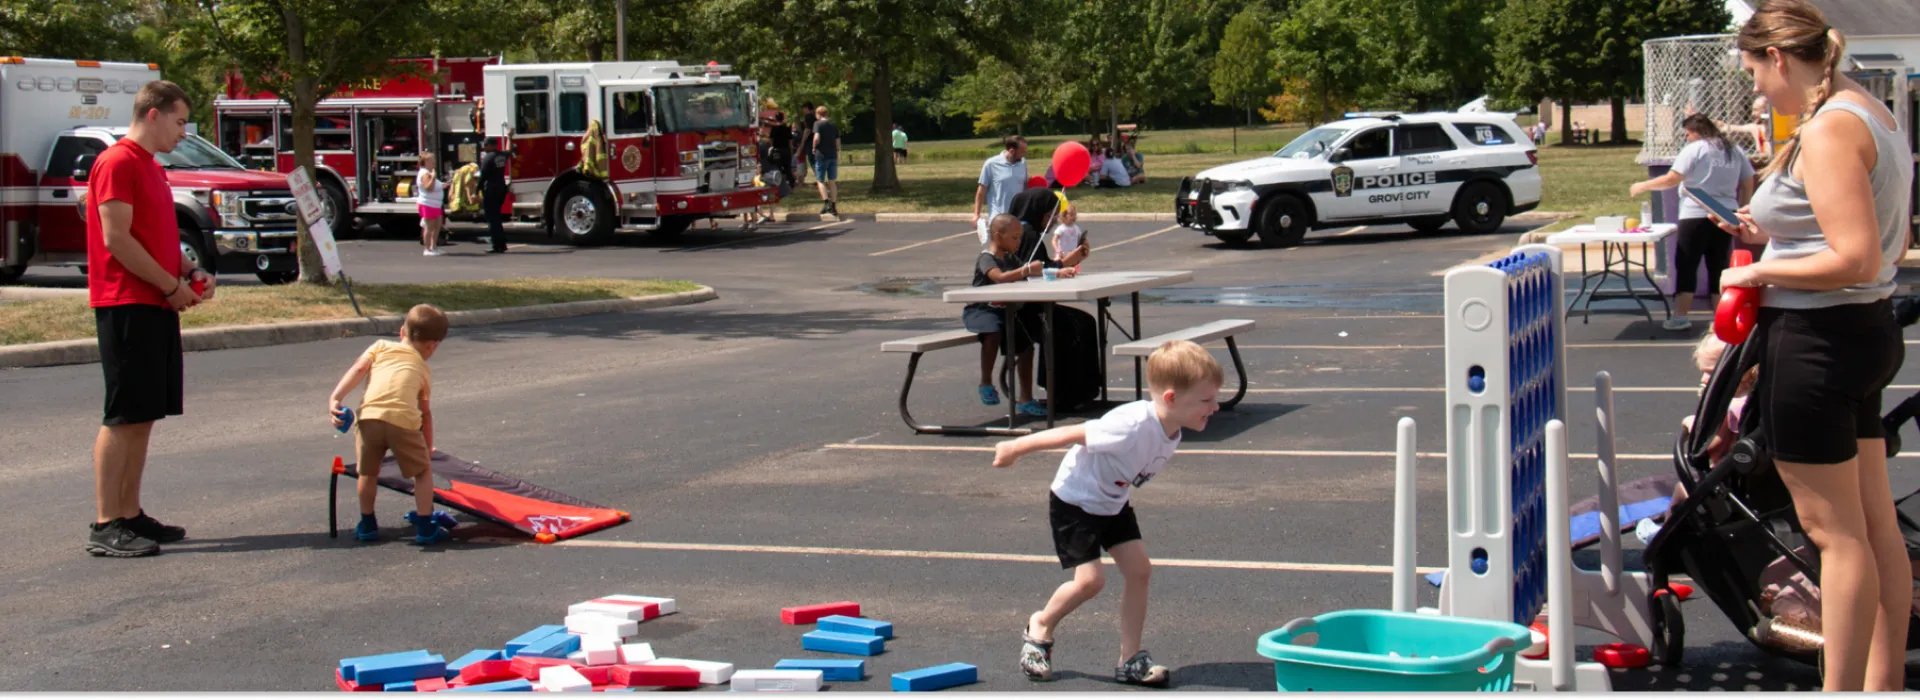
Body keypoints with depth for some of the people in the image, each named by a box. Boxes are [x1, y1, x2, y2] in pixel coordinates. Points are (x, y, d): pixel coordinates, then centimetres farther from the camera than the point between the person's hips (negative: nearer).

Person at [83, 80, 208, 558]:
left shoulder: (150, 168, 20)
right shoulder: (118, 163, -11)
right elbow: (117, 239, -18)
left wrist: (190, 272, 9)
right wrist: (172, 286, -14)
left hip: (156, 307, 10)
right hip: (127, 307, -10)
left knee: (144, 416, 10)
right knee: (123, 418, -9)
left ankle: (130, 514, 15)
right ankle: (106, 526, -7)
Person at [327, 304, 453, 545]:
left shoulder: (381, 346, 28)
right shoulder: (423, 369, 27)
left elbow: (359, 369, 10)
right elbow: (426, 413, 29)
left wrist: (335, 398, 4)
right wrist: (428, 449, 36)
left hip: (369, 415, 1)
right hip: (403, 420, -1)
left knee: (368, 472, 23)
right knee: (423, 470, 19)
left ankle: (367, 525, 33)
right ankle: (425, 527, 19)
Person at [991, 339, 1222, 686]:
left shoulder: (1171, 432, -11)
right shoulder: (1133, 426, -37)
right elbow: (1072, 434, -27)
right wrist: (1015, 449, -17)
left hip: (1113, 504, 8)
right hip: (1073, 501, -8)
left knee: (1139, 569, -1)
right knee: (1091, 579, -13)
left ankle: (1130, 658, 8)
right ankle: (1040, 628, 16)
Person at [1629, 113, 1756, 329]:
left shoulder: (1695, 149, -6)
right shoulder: (1735, 151, 12)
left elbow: (1672, 179, -10)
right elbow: (1748, 185, 14)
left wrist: (1643, 186, 1)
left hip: (1696, 216, -6)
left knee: (1686, 266, 0)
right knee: (1719, 267, 9)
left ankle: (1680, 316, -2)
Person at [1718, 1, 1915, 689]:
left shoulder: (1830, 128, -19)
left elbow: (1855, 261, -26)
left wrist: (1762, 270, -14)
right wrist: (1776, 235, 13)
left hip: (1815, 340, -10)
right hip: (1865, 330, 10)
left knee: (1834, 530, -2)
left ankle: (1842, 689, 5)